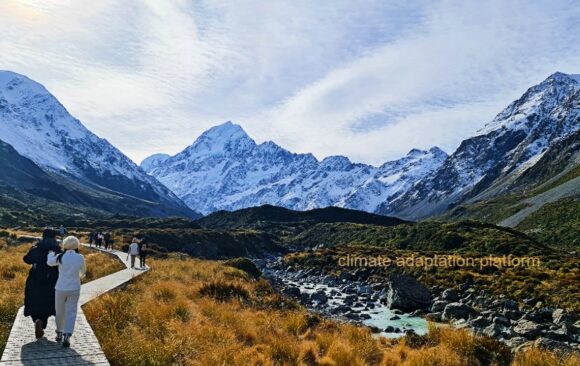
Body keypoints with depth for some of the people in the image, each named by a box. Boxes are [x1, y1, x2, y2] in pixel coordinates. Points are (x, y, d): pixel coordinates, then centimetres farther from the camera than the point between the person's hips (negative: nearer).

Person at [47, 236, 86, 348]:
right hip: (74, 289, -1)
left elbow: (49, 262, 12)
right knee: (71, 312, 5)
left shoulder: (60, 257, -9)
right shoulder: (80, 258, -7)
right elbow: (83, 271, 10)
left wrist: (51, 253, 31)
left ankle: (59, 333, 32)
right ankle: (67, 336, -8)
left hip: (61, 288, 1)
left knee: (60, 312, 18)